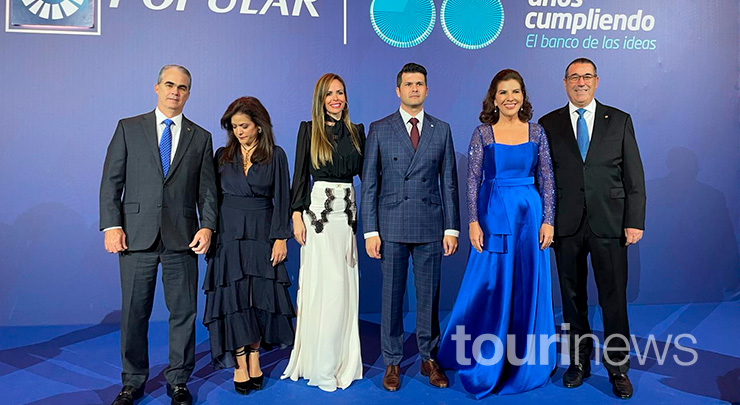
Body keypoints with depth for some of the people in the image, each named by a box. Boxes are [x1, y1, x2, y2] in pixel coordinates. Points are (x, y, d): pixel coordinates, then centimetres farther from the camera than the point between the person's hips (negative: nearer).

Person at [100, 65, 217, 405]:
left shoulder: (201, 137, 10)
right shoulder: (129, 128, 8)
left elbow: (207, 189, 7)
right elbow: (111, 181, 4)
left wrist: (207, 226, -6)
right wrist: (111, 225, -6)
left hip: (182, 237, 1)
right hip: (136, 235, 0)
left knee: (183, 311, 5)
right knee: (134, 312, 8)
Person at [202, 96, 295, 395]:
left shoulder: (275, 155, 2)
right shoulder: (223, 156, 8)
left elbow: (281, 199, -1)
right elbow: (214, 197, 8)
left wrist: (280, 238, -8)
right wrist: (210, 233, 2)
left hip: (262, 235, -1)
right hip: (229, 235, 1)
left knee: (259, 296, 3)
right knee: (233, 298, 0)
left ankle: (253, 361, 17)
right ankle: (240, 365, 9)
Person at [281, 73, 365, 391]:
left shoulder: (357, 131, 12)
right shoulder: (309, 129, 2)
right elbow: (300, 174, -1)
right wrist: (297, 216, -8)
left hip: (348, 212, 4)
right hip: (319, 212, -4)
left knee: (346, 287, 7)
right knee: (324, 286, -2)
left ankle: (344, 359, 20)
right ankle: (321, 366, 11)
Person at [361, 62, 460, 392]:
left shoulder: (441, 130, 8)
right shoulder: (379, 130, 3)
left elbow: (449, 182, 7)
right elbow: (369, 184, 1)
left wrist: (452, 228, 2)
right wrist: (370, 230, -5)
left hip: (430, 227, 1)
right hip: (392, 226, -1)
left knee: (429, 295, 9)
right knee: (392, 296, 6)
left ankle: (428, 358, 26)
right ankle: (392, 362, 21)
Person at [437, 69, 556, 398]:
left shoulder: (536, 132, 5)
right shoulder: (482, 133, 0)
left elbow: (547, 179, 5)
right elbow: (473, 180, -3)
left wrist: (548, 221, -1)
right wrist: (474, 222, -9)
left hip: (529, 213, 2)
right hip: (493, 214, -2)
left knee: (528, 287, 8)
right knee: (490, 287, 3)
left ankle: (526, 360, 26)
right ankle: (485, 361, 21)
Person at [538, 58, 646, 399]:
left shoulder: (619, 121, 7)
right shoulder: (548, 124, 6)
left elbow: (634, 176, 4)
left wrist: (634, 221, -3)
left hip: (609, 224, 0)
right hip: (566, 226, 1)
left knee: (614, 298, 3)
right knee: (573, 297, 10)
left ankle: (618, 367, 19)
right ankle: (579, 361, 25)